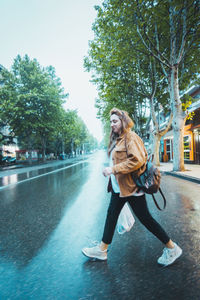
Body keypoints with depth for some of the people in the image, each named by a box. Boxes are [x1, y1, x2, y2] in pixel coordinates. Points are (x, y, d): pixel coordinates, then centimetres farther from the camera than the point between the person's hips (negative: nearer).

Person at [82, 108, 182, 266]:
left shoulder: (131, 137, -14)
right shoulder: (118, 139, 13)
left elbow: (137, 160, -25)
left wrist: (114, 169, -25)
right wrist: (112, 170, 10)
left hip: (131, 186, -9)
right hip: (118, 186, 9)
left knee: (145, 218, 2)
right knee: (111, 214, 14)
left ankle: (172, 248, 23)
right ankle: (102, 249, 29)